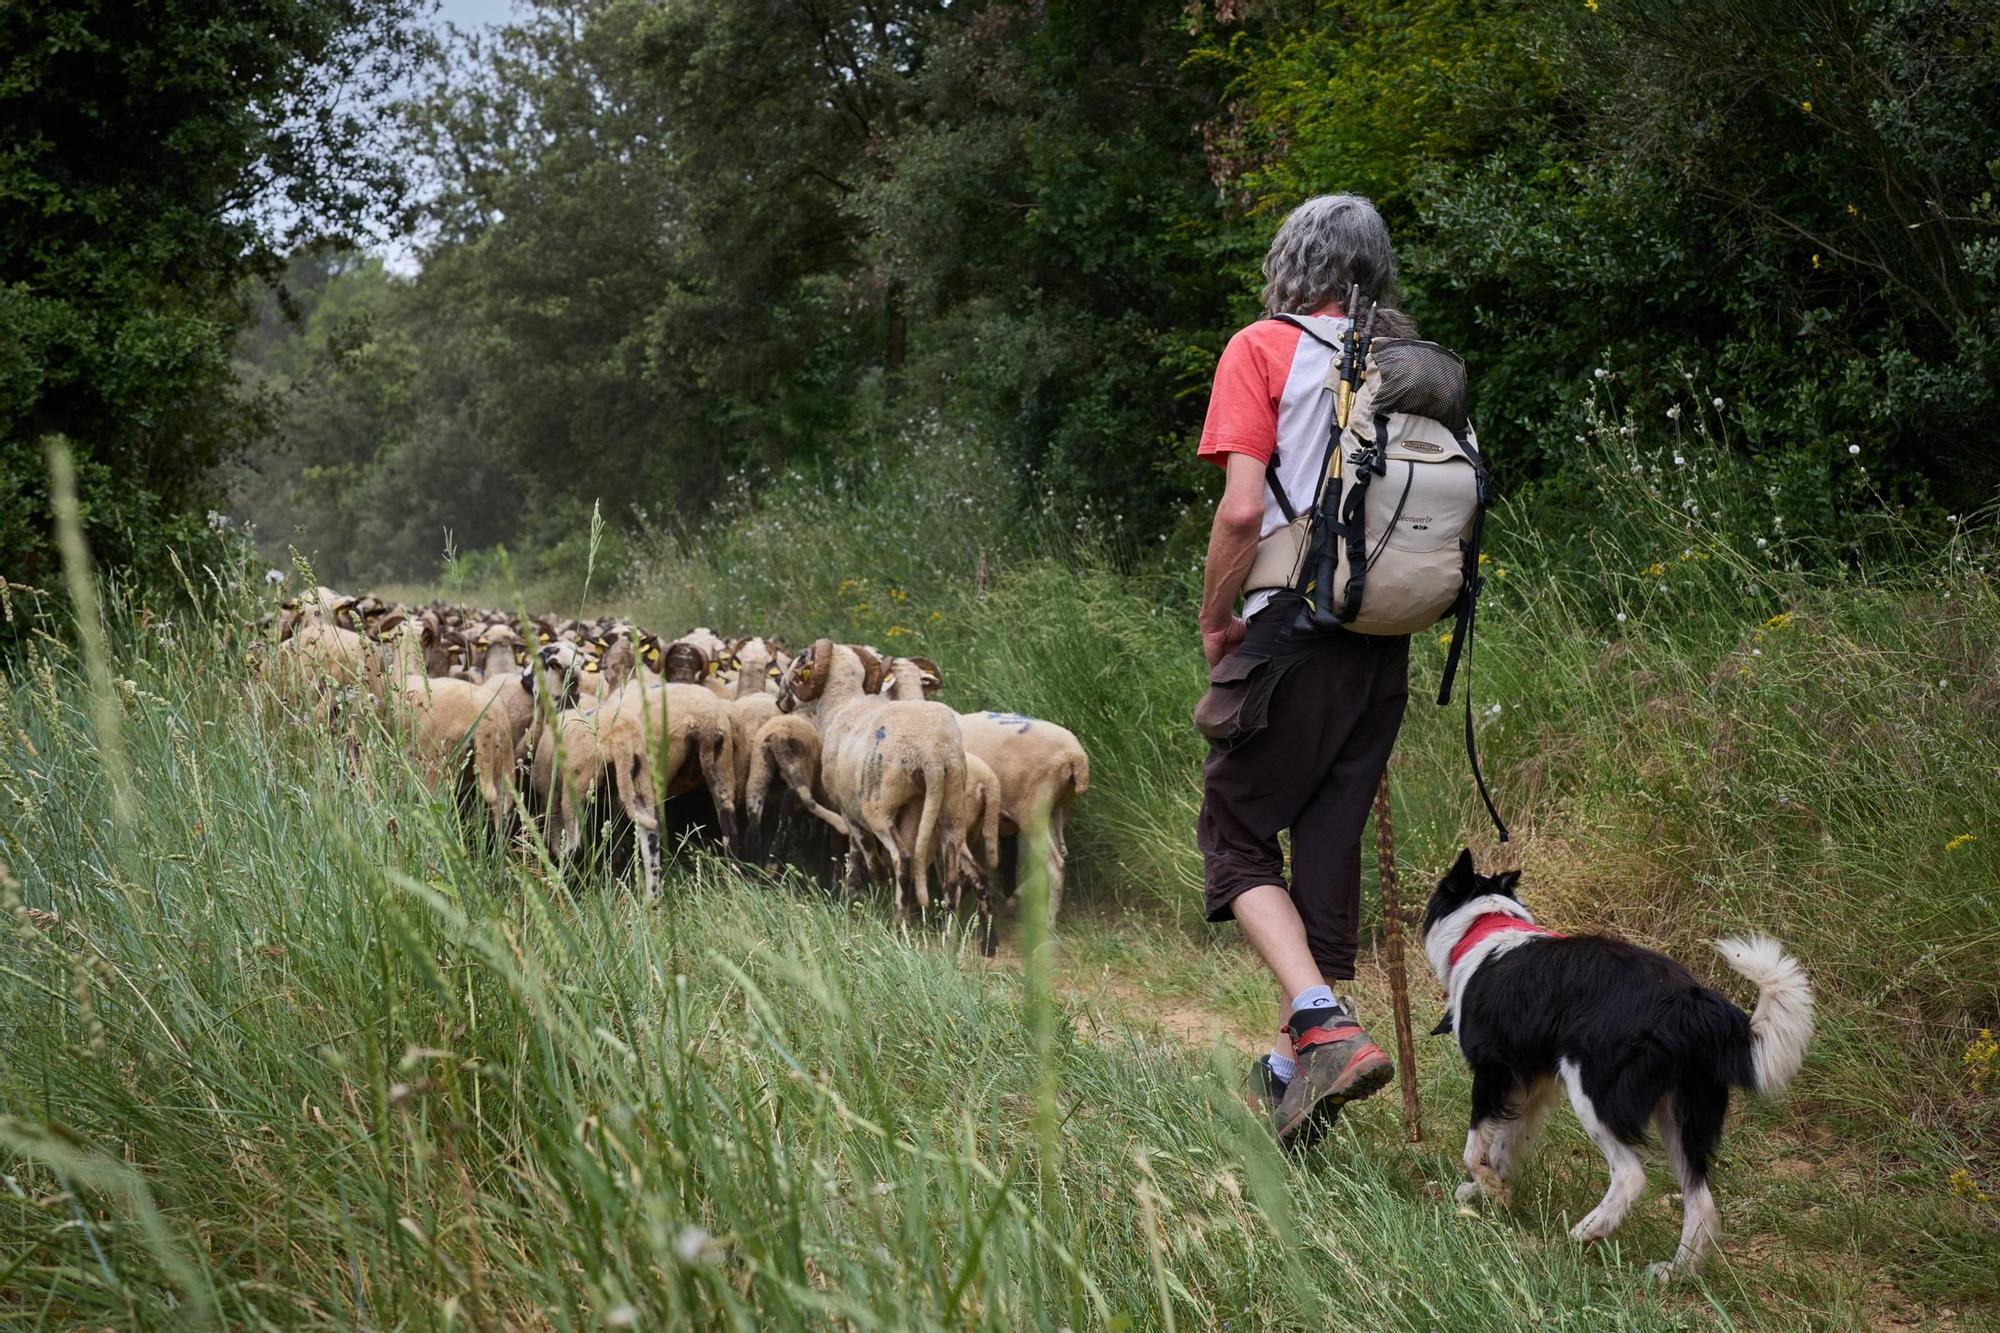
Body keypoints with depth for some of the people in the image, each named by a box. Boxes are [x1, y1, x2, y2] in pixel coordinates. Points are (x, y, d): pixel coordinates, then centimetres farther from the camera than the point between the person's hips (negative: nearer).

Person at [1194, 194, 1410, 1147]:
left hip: (1291, 630, -5)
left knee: (1237, 835, 5)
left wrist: (1215, 621, -1)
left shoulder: (1263, 350, -4)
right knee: (1331, 843, 12)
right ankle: (1296, 1065, 18)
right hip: (1386, 641, 5)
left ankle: (1324, 1025, -15)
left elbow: (1242, 507, -14)